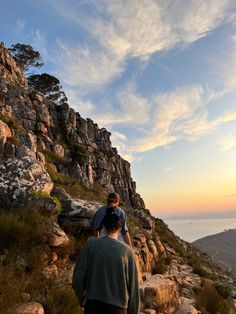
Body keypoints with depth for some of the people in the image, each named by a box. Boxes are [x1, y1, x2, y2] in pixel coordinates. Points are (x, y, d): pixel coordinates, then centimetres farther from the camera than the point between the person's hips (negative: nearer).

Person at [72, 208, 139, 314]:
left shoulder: (91, 244, -9)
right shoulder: (126, 250, -10)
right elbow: (133, 286, -5)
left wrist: (82, 301, 12)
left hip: (93, 305, 1)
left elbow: (78, 278, -5)